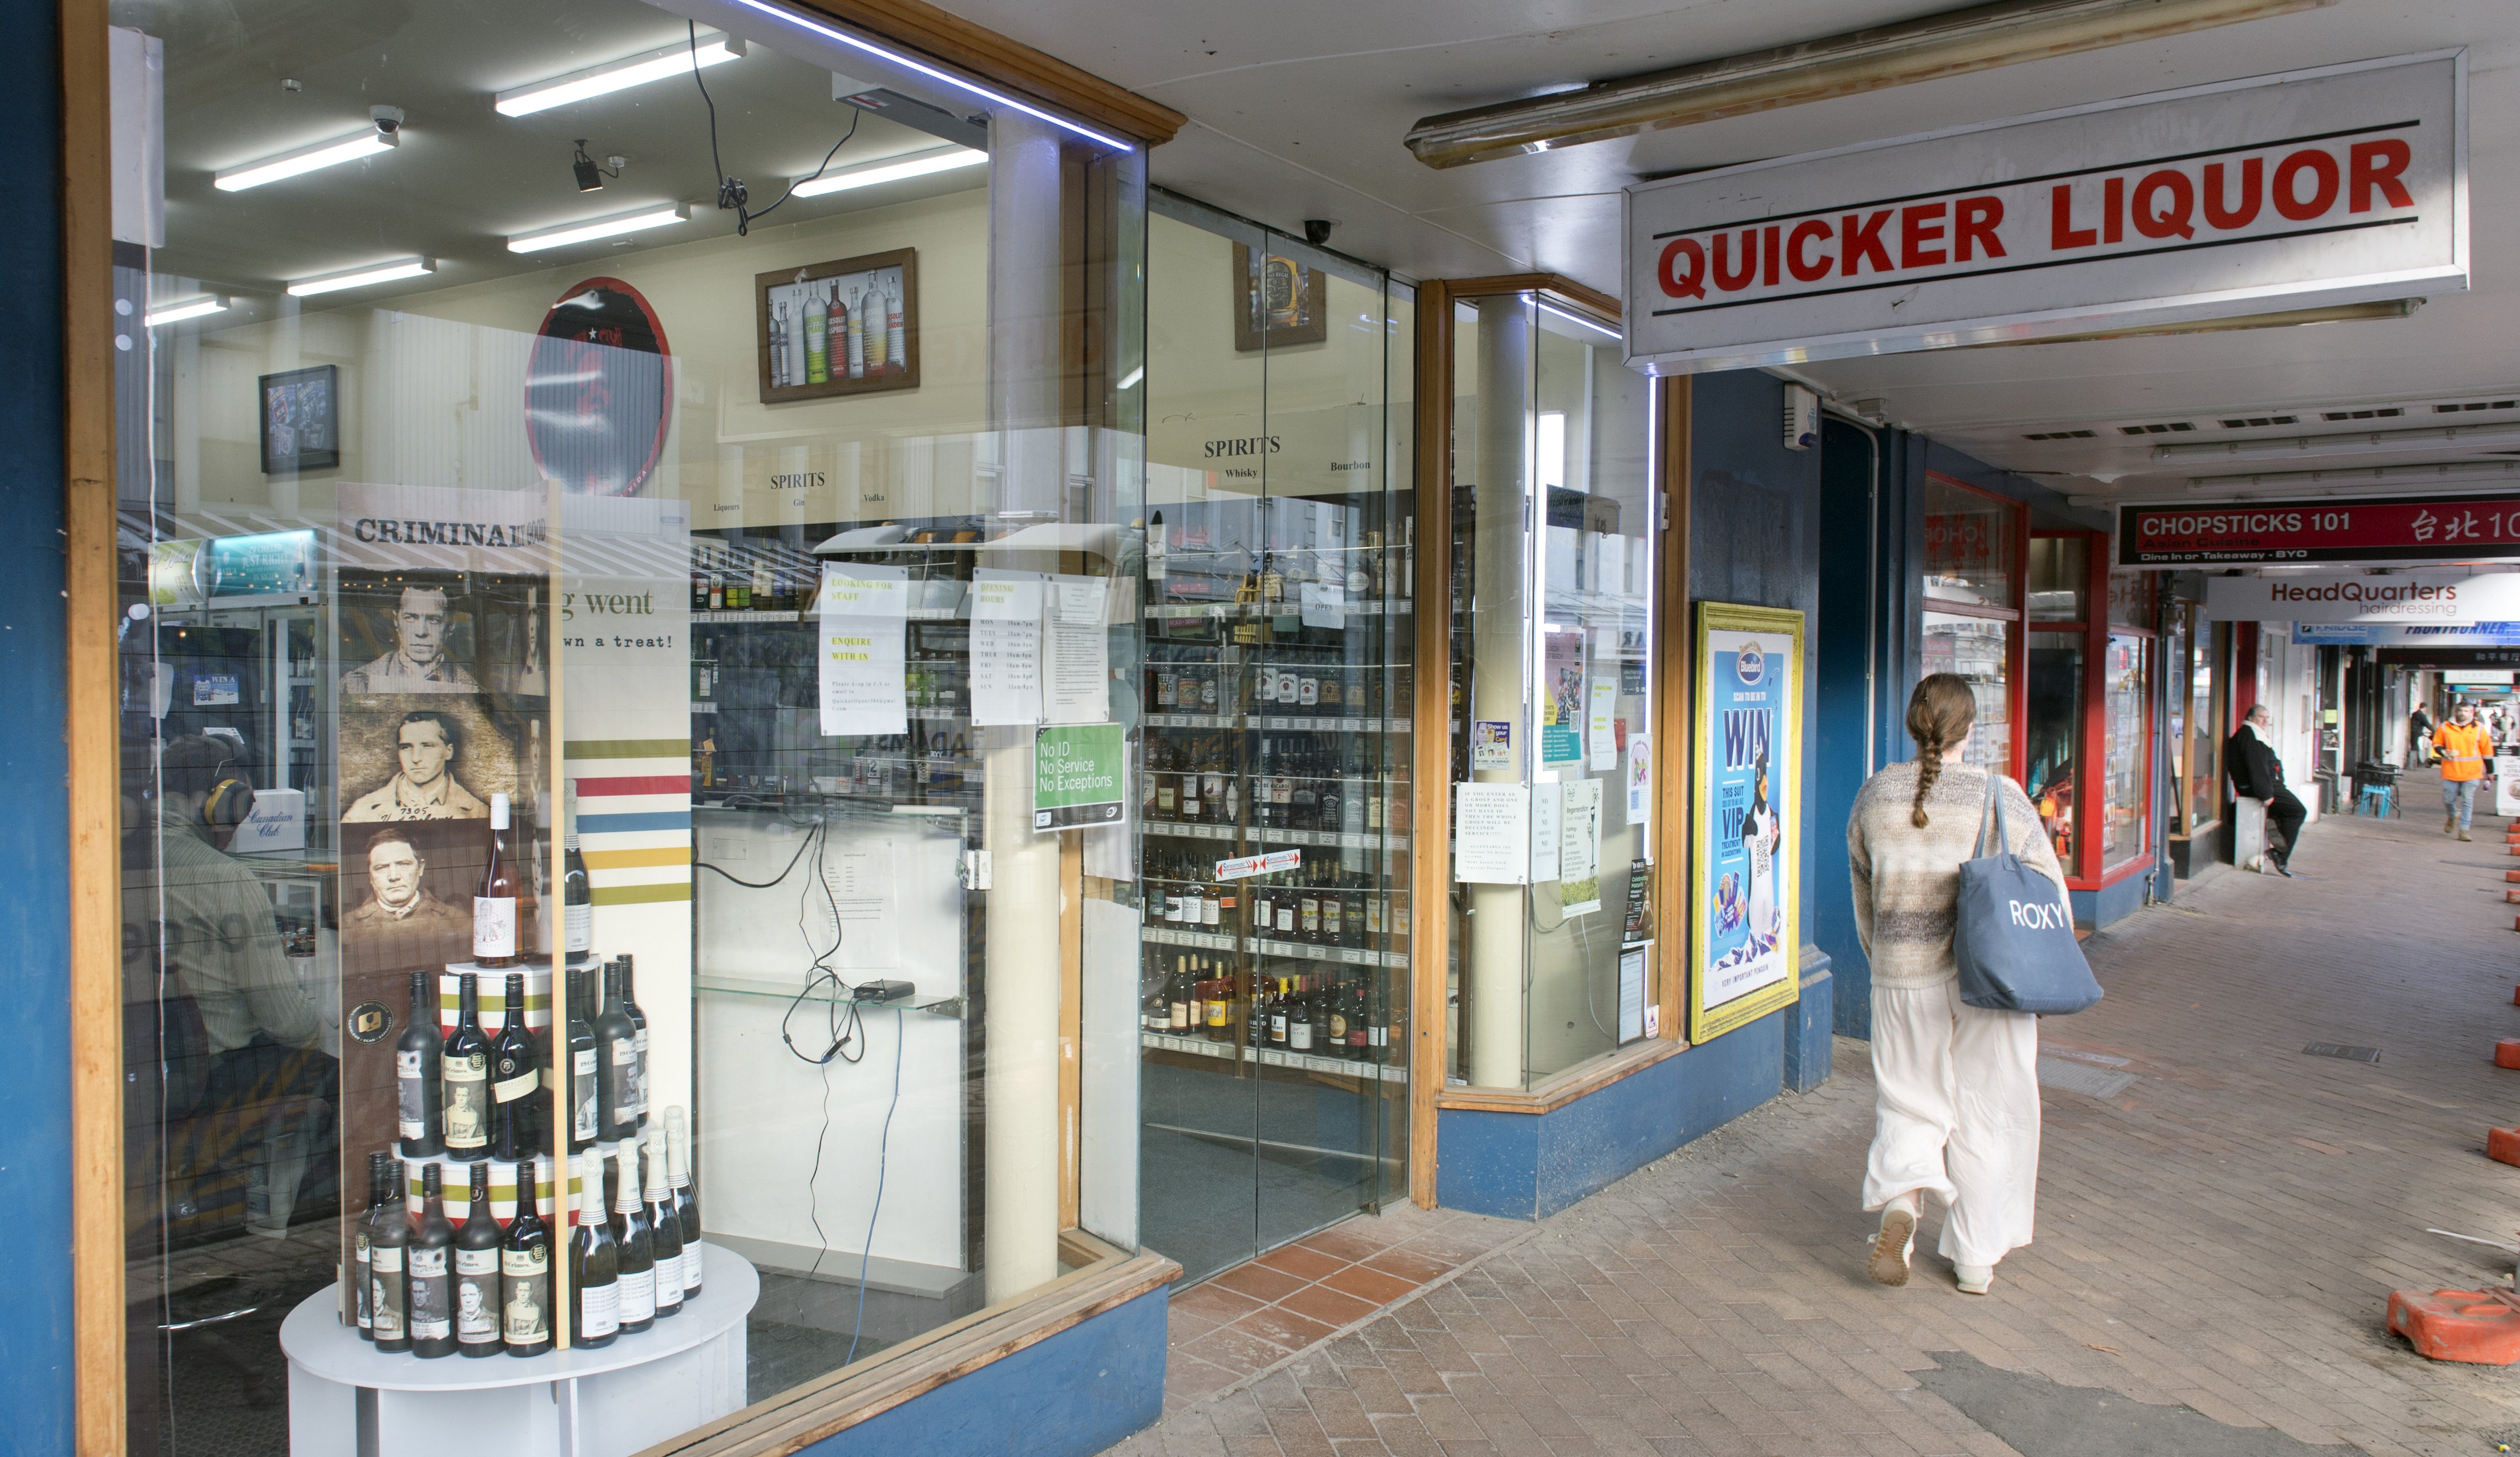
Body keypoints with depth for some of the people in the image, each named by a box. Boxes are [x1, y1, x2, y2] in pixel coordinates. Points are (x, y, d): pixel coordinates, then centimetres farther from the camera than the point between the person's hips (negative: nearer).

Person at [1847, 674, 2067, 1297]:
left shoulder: (1876, 794, 1)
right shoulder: (2000, 796, -8)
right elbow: (2049, 893, -5)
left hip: (1903, 975, 2)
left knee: (1909, 1103, 14)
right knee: (1985, 1113, 11)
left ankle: (1900, 1201, -12)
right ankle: (1975, 1258, 18)